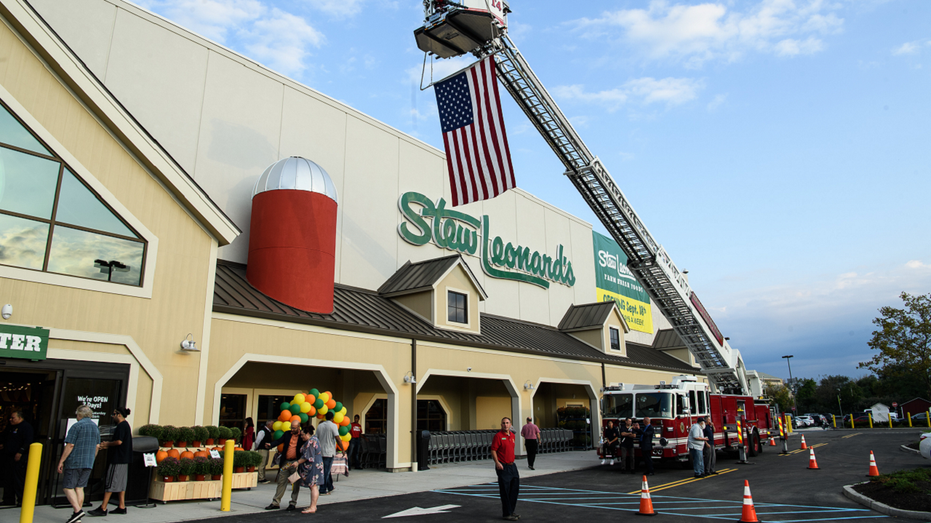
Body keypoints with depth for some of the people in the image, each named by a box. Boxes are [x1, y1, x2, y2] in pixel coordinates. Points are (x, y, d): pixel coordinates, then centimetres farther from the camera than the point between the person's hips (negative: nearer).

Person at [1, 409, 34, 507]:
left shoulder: (26, 427, -9)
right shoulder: (9, 427, 18)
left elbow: (28, 441, -18)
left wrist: (20, 452, -24)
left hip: (19, 458, -8)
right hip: (8, 457, 8)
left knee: (19, 480, -7)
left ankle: (21, 500, -2)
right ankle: (8, 500, 20)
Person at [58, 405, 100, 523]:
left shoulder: (77, 426, -8)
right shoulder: (95, 427, 13)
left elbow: (70, 445, -13)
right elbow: (97, 446, 16)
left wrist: (61, 461, -7)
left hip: (74, 462, -7)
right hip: (88, 464, 7)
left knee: (68, 487, -1)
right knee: (79, 488, 11)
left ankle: (78, 510, -16)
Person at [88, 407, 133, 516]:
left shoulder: (121, 426, -15)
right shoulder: (126, 425, 16)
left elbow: (119, 441, -23)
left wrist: (107, 444, -7)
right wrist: (108, 445, 16)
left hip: (117, 459, -10)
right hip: (123, 459, 10)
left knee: (110, 483, -6)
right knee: (121, 483, 12)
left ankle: (103, 508, -4)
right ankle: (122, 507, 16)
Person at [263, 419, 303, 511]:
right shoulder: (287, 434, 9)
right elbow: (279, 441, -3)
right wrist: (270, 444, -23)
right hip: (285, 462, 4)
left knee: (296, 483, 4)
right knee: (281, 482, 8)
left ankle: (293, 503, 13)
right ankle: (276, 503, 16)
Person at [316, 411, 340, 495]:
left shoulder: (319, 426, 10)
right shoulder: (333, 426, -8)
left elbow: (317, 439, 13)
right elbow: (337, 438, -16)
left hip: (321, 451, 6)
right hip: (329, 452, -6)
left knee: (327, 470, 17)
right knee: (326, 471, -3)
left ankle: (330, 487, 28)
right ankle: (322, 490, -3)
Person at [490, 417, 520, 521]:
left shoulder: (513, 435, 10)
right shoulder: (498, 436, -12)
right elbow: (493, 450, -15)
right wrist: (497, 462, -25)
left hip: (512, 465, 8)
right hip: (503, 467, -8)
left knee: (515, 488, 13)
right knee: (505, 491, -2)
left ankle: (511, 511, 26)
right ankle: (507, 514, 8)